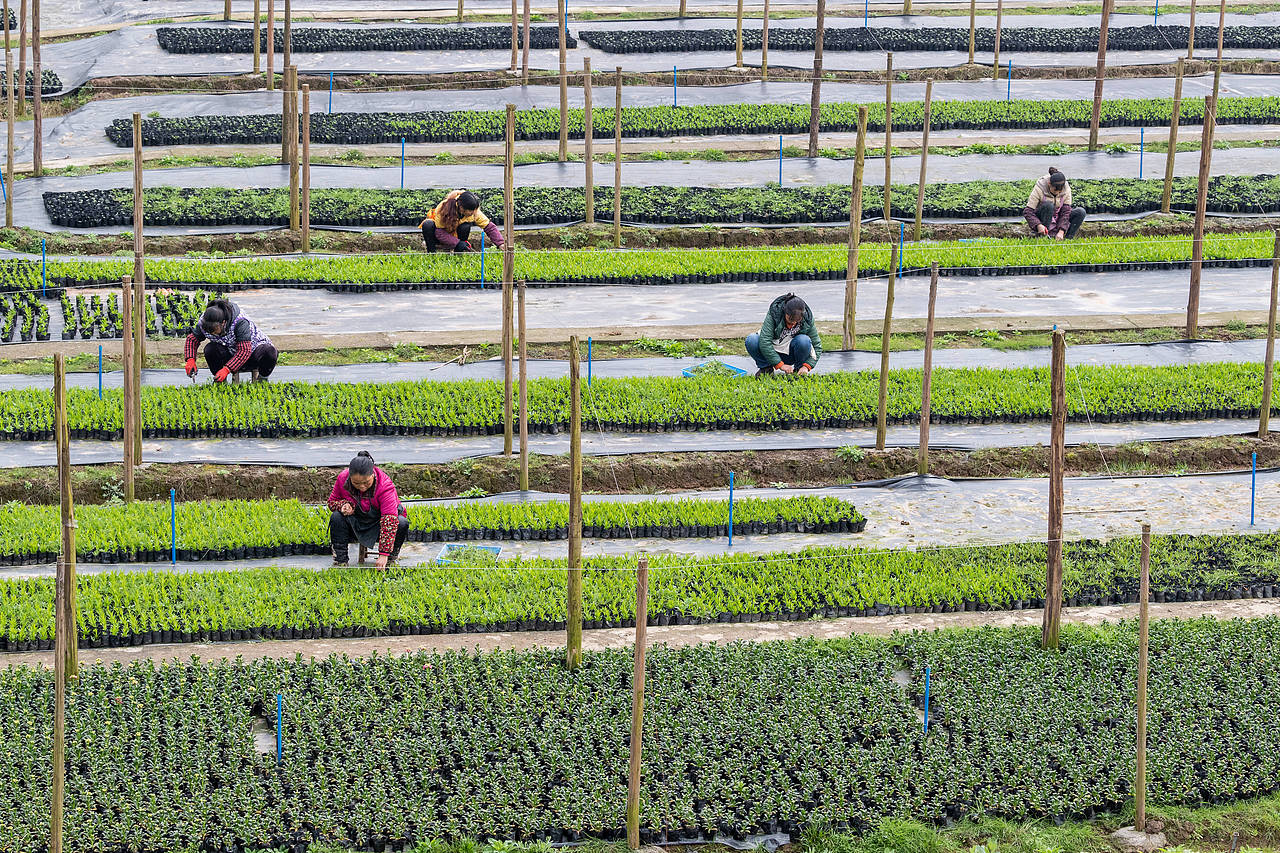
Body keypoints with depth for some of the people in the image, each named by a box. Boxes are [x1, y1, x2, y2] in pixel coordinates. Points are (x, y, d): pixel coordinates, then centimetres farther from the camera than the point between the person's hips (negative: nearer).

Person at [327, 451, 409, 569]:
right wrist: (344, 505, -27)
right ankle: (340, 559, -15)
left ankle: (391, 558, -7)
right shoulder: (342, 479, -18)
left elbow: (389, 521, -36)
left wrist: (384, 554, -43)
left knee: (402, 523, -31)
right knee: (336, 517, -26)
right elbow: (332, 501, 1)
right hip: (355, 526, 2)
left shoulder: (385, 485, -30)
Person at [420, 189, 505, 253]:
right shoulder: (444, 207, -32)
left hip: (456, 236, 3)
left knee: (465, 227, -30)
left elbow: (490, 227, -15)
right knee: (428, 225, -35)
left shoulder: (474, 212, -22)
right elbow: (439, 232, -30)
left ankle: (458, 252, -10)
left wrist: (500, 244, -27)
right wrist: (457, 243, -39)